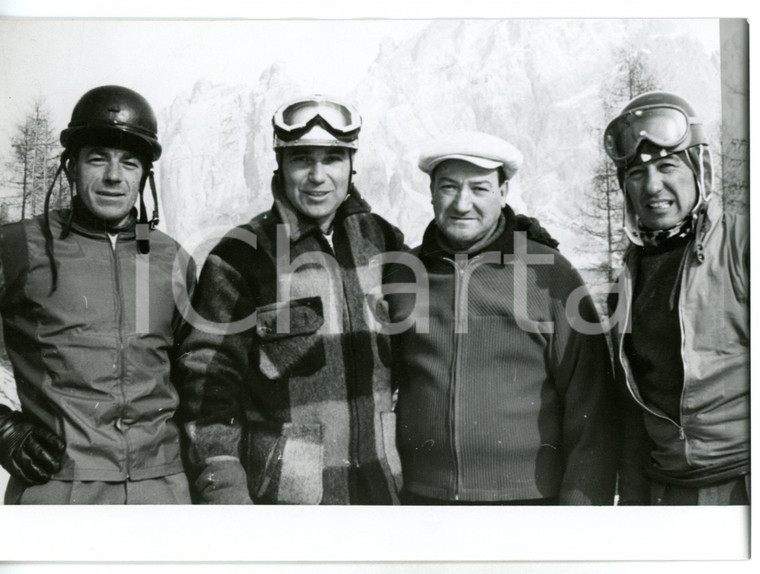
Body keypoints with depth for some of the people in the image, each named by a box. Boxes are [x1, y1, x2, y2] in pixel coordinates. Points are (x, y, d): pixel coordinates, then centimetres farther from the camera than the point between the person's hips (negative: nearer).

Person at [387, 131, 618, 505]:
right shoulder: (401, 276, 7)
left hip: (529, 495, -2)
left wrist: (581, 500, -7)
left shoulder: (549, 274, -2)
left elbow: (588, 402, -2)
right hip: (422, 495, 2)